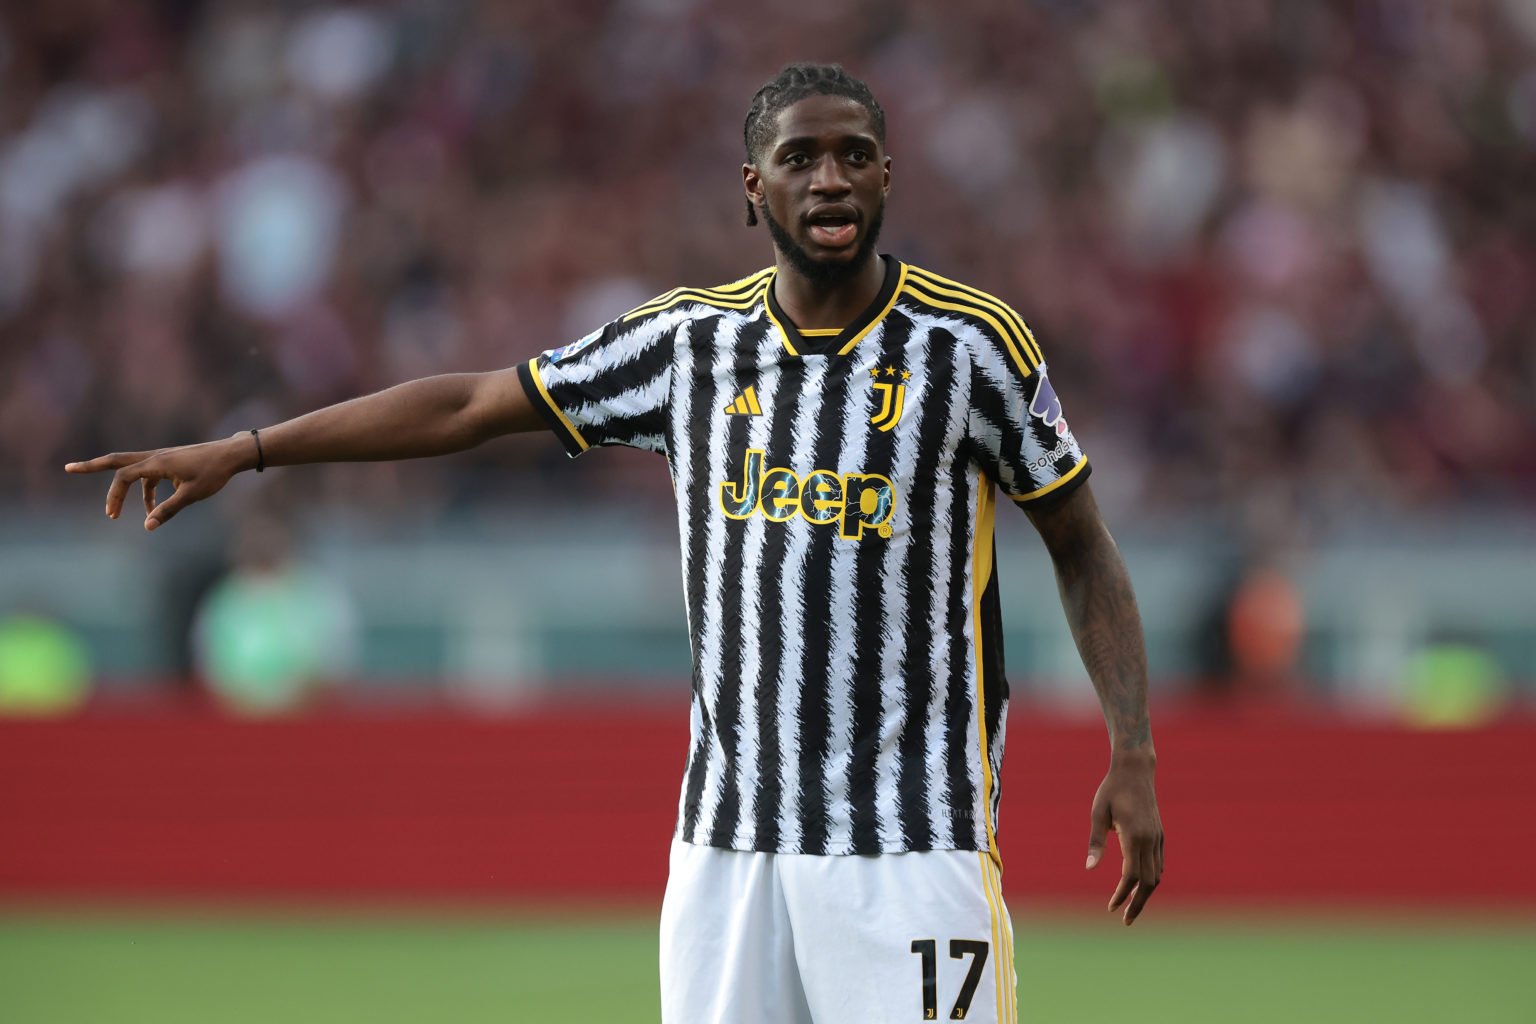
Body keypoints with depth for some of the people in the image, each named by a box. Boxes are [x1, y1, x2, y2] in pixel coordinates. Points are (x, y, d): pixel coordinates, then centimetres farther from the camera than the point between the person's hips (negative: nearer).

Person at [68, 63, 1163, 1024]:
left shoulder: (970, 341, -2)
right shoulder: (693, 338, 7)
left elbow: (1084, 549, 5)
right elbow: (474, 403, 15)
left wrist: (1134, 756, -5)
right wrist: (240, 451, 15)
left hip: (911, 836, -4)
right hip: (728, 830, 4)